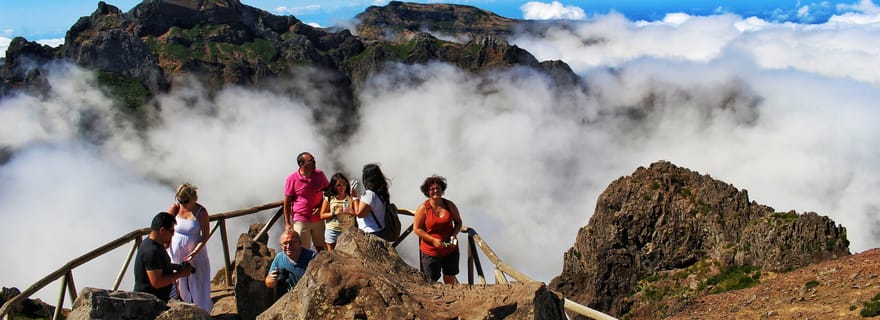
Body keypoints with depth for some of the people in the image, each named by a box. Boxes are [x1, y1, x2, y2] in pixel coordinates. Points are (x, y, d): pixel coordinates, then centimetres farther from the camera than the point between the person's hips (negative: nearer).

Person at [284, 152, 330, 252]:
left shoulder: (320, 174, -2)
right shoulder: (292, 179, -11)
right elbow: (287, 203, -6)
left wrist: (321, 207, -5)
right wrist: (287, 223, -6)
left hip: (318, 219, 4)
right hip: (301, 220, -3)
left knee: (320, 249, 13)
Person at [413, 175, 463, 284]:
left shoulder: (450, 205, -1)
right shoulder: (423, 208, -11)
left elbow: (458, 222, 11)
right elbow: (416, 229, -10)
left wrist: (454, 235, -9)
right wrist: (433, 240, -19)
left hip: (450, 250, 2)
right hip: (430, 251, -2)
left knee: (450, 278, 15)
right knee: (431, 280, 8)